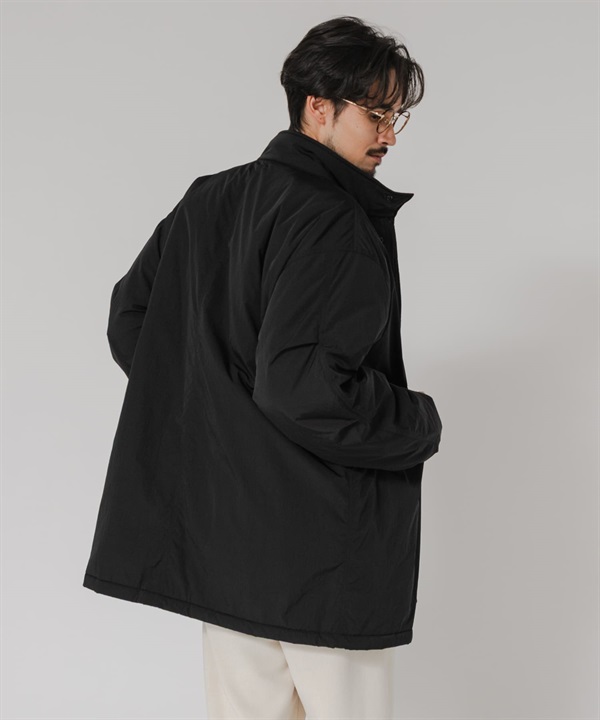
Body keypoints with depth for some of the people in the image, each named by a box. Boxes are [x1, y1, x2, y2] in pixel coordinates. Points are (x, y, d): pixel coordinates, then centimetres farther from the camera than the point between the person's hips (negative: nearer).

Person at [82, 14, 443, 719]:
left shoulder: (206, 201, 9)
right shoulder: (334, 225, -17)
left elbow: (128, 319, 17)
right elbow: (303, 386, -26)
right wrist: (421, 423, -12)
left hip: (216, 529, 8)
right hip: (321, 543, -8)